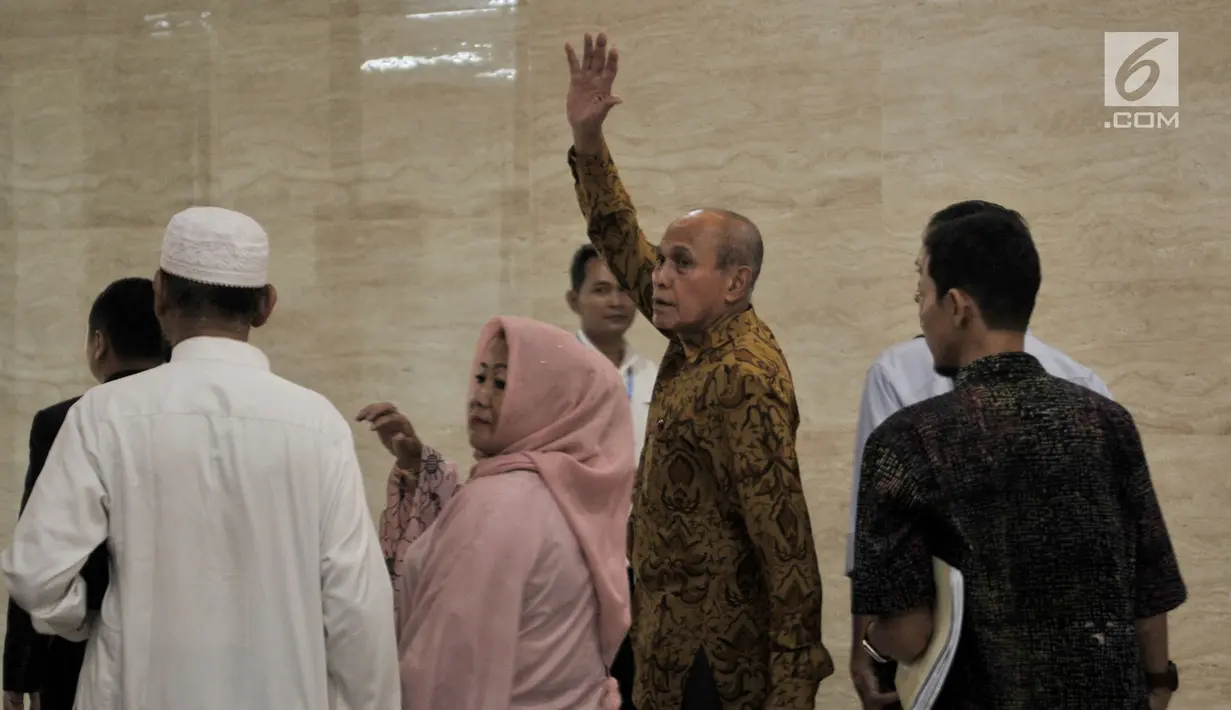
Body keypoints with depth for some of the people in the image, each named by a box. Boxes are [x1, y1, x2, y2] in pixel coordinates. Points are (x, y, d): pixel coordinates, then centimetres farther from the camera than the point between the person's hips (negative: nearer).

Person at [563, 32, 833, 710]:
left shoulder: (744, 380, -20)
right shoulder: (696, 336, 5)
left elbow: (784, 538, -23)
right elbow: (622, 243, 17)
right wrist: (587, 140, 7)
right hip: (672, 643, 9)